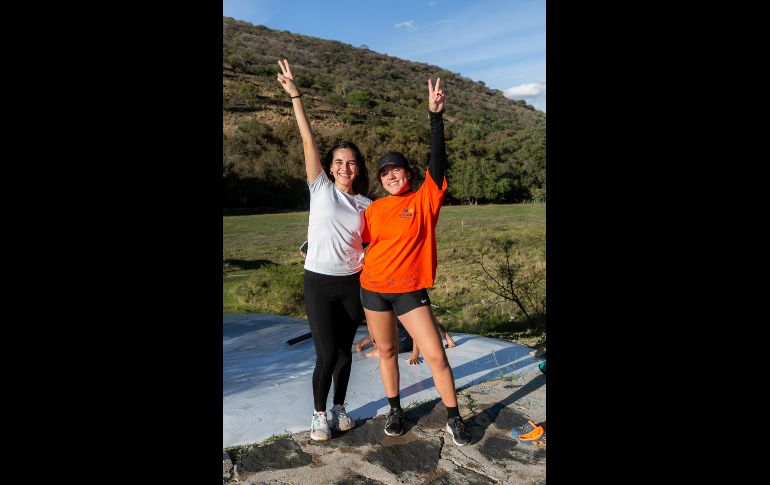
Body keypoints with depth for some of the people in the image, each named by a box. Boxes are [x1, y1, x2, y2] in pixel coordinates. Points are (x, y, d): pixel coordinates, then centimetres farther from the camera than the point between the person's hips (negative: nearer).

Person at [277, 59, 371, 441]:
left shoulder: (365, 205, 5)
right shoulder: (320, 189, -2)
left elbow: (370, 242, 12)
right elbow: (308, 141, -8)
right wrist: (294, 95, -12)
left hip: (352, 284, 3)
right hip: (319, 282, -3)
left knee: (344, 351, 12)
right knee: (326, 354, -3)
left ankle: (339, 408, 32)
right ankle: (319, 413, 20)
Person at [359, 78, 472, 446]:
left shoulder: (425, 199, -4)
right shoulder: (374, 208, 5)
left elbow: (437, 160, -16)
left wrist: (435, 116, -23)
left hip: (409, 290, -3)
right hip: (373, 287, 3)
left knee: (436, 355, -3)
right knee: (386, 351, 14)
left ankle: (454, 419, 16)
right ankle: (395, 410, 33)